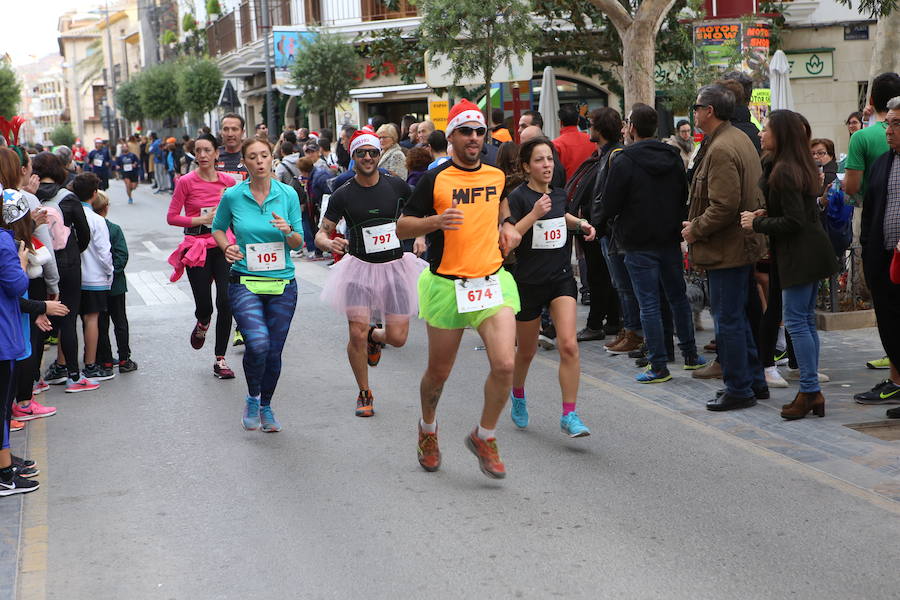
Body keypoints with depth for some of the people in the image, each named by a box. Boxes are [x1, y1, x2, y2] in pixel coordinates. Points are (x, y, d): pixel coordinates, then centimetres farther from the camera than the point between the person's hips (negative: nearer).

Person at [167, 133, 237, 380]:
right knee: (204, 306, -1)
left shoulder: (228, 182, 3)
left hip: (223, 246, 2)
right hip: (196, 247, -2)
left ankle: (220, 359, 4)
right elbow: (172, 217, -5)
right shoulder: (187, 182, -5)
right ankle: (202, 325, 39)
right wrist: (201, 220, -13)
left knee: (226, 302, -9)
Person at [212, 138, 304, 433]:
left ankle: (266, 406, 33)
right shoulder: (232, 196, -2)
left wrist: (288, 232, -15)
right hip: (245, 283, -2)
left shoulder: (288, 194, 0)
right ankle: (252, 399, 5)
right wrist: (227, 247, -4)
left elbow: (299, 242, 6)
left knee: (274, 351, 8)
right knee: (258, 343, -22)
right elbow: (218, 228, 15)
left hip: (282, 284, 2)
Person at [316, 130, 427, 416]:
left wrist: (420, 237, -1)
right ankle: (364, 394, 12)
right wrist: (329, 243, -23)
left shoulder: (397, 186, -2)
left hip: (395, 266, 1)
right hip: (359, 267, -1)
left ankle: (374, 336, 36)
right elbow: (321, 234, -1)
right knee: (357, 334, -10)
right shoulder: (343, 194, -5)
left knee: (397, 338, -3)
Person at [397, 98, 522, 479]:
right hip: (446, 286, -3)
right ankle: (428, 428, 42)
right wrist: (436, 221, -22)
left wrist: (506, 224, 13)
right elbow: (402, 227, -6)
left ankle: (484, 437, 8)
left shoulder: (496, 175, 7)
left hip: (492, 282, 3)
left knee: (505, 365, -14)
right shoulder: (435, 179, -7)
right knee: (439, 372, 11)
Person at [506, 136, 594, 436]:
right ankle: (517, 396, 43)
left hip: (561, 279, 3)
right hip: (528, 282, -3)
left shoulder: (559, 195, 7)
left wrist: (580, 223, 13)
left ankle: (569, 415, -11)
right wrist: (534, 214, -27)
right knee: (526, 351, 13)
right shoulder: (518, 197, -11)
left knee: (568, 345, -15)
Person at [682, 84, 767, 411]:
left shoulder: (721, 150, -20)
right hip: (744, 244, 11)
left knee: (728, 320, -2)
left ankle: (739, 389, 5)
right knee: (738, 317, 18)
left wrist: (695, 229, -11)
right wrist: (696, 224, 15)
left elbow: (724, 206, -26)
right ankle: (755, 381, 26)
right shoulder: (741, 139, 13)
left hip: (727, 249, -11)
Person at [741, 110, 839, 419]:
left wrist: (758, 224, -12)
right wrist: (767, 214, 8)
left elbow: (794, 221, -21)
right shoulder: (802, 167, 14)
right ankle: (811, 393, 15)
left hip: (799, 254, -10)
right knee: (806, 320, 12)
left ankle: (810, 391, -4)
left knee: (796, 321, -6)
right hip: (812, 251, 10)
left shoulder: (783, 171, -18)